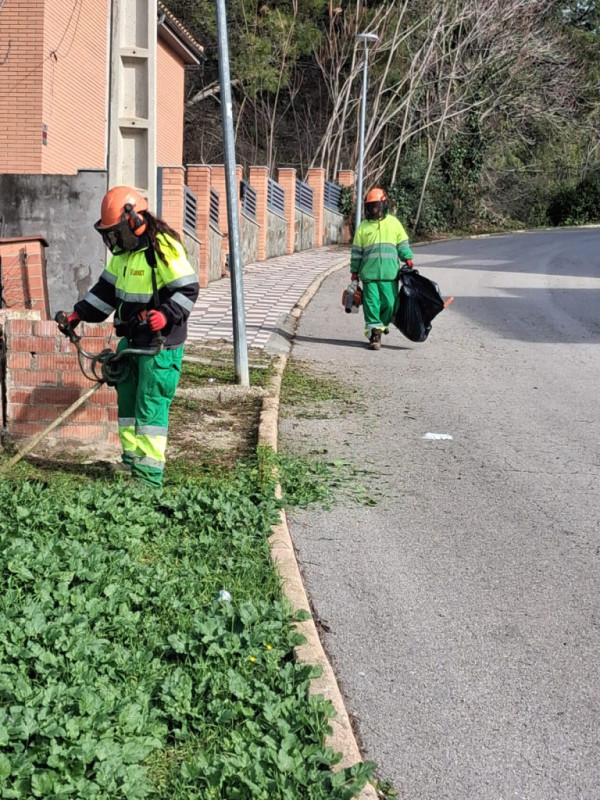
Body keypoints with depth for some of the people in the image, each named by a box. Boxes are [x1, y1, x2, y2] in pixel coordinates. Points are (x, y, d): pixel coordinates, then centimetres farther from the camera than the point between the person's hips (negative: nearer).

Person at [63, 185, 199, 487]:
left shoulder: (162, 248, -17)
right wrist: (79, 314, 12)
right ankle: (131, 459, 25)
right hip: (131, 339, 9)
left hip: (160, 344, -9)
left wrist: (167, 314, -30)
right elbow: (106, 289, 18)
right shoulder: (123, 253, 10)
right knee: (127, 399, 14)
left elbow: (188, 288, -17)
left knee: (150, 404, -8)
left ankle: (149, 474, -5)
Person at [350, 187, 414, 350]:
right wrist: (355, 271, 12)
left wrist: (407, 258, 2)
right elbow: (356, 251, 14)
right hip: (369, 273, 0)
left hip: (390, 272, 0)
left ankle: (381, 326, 20)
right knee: (371, 303, -5)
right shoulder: (363, 227, 10)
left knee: (390, 303, -2)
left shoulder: (393, 222, 11)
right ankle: (374, 332, -1)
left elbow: (402, 243, 16)